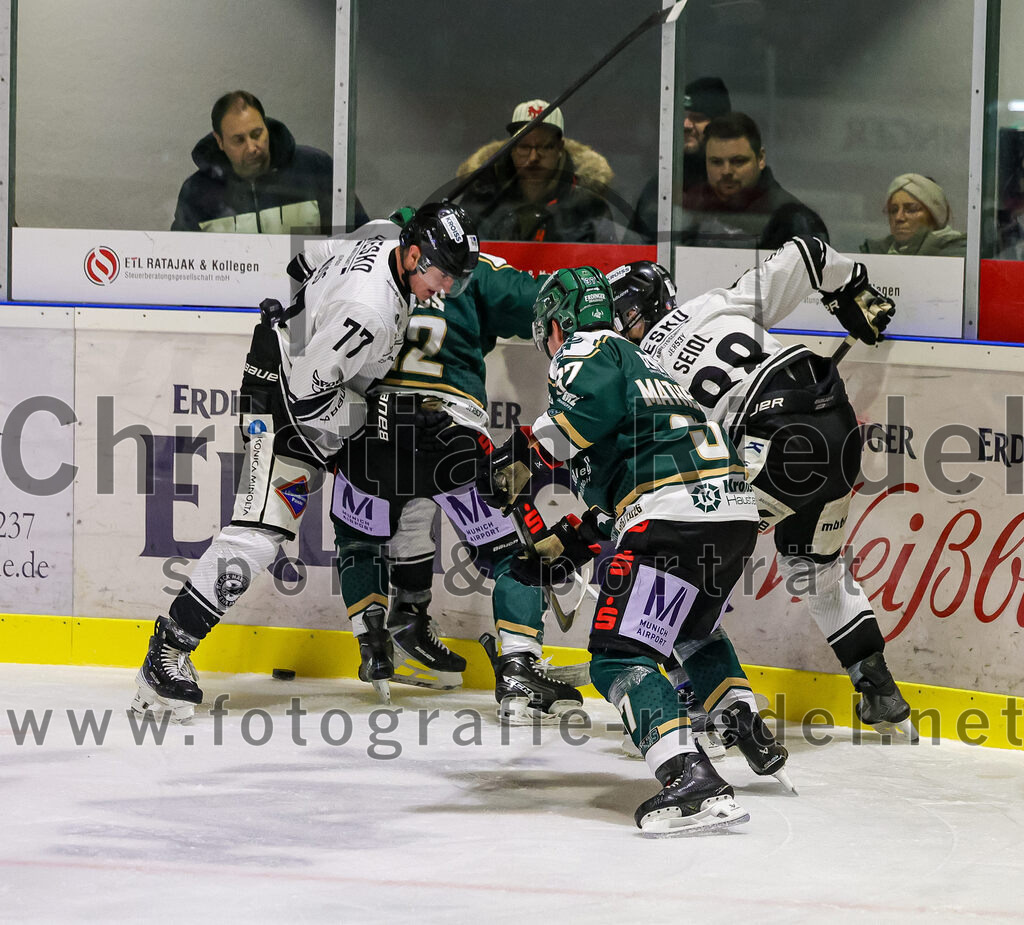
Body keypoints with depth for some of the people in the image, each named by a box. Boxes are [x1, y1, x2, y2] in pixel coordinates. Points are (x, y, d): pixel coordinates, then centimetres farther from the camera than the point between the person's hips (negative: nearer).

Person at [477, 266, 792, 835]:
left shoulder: (584, 350, 7)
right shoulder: (636, 360, 35)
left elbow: (594, 403, -17)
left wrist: (520, 456, -12)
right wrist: (562, 545, 35)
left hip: (675, 515, -9)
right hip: (735, 511, 9)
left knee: (619, 657, -12)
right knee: (690, 628, 36)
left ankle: (691, 781, -29)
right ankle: (748, 728, 34)